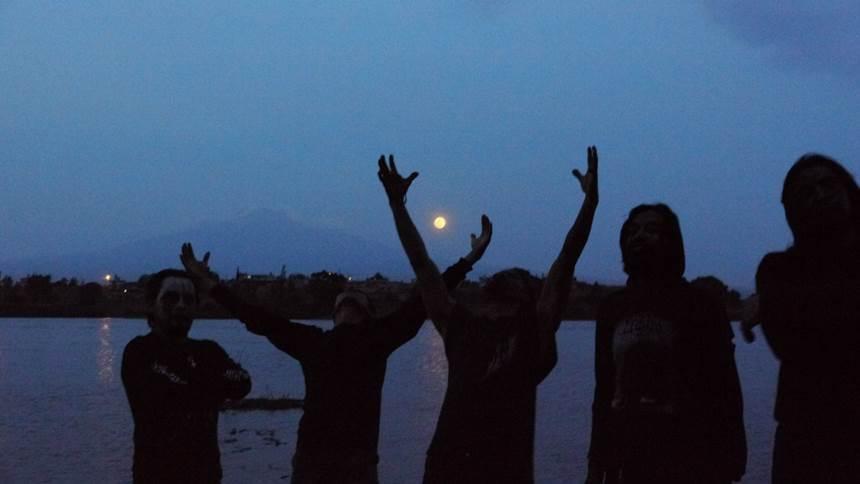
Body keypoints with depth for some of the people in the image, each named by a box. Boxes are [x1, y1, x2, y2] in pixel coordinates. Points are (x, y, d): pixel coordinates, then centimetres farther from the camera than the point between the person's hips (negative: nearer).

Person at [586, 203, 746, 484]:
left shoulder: (699, 304, -3)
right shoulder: (611, 308, 10)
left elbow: (724, 390, -5)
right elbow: (604, 391, 12)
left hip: (688, 461, -4)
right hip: (627, 459, 4)